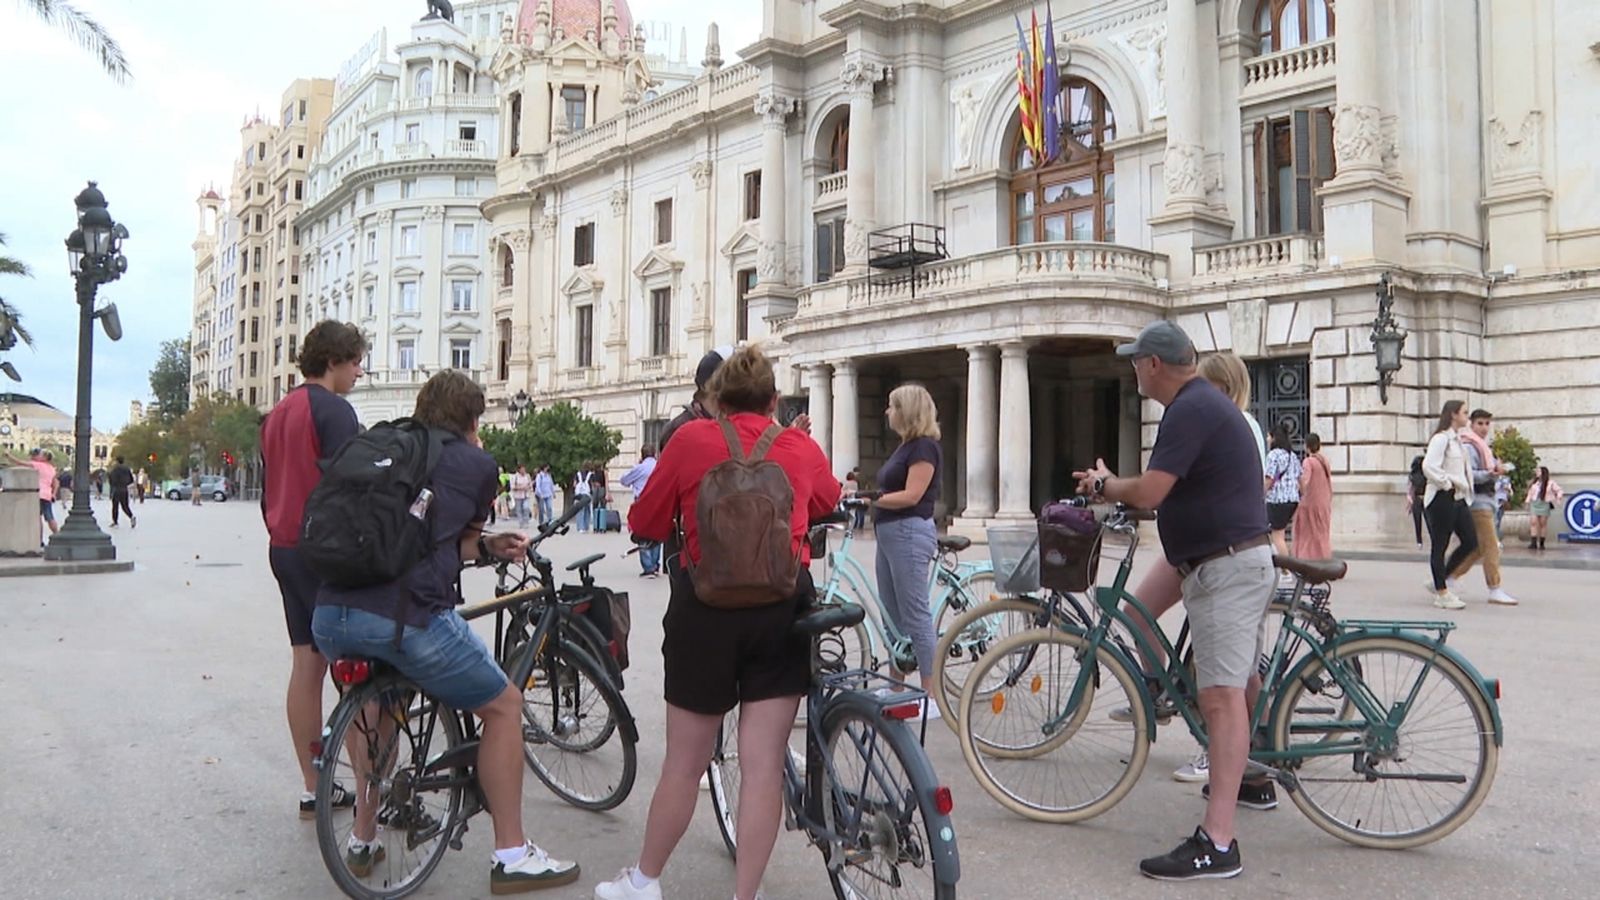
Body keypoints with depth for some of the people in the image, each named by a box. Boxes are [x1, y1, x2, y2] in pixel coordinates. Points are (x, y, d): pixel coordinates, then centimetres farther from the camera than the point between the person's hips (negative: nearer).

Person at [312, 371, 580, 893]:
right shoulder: (475, 462, 9)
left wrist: (488, 548, 27)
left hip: (328, 616, 6)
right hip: (405, 615, -6)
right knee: (504, 706, 14)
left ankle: (363, 839, 39)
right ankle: (511, 857, 16)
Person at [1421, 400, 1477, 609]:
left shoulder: (1457, 439, 17)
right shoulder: (1441, 438, -12)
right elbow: (1429, 466, -23)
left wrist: (1465, 488, 13)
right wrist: (1448, 484, -16)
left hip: (1458, 498, 9)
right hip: (1442, 498, -9)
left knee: (1470, 542, 6)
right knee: (1440, 545, -1)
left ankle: (1439, 582, 18)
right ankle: (1442, 594, 6)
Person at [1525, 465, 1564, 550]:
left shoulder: (1550, 483, 0)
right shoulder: (1534, 482, 14)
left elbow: (1559, 491, 3)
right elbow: (1530, 493, 19)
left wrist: (1558, 500, -3)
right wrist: (1528, 502, 14)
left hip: (1544, 504, -3)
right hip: (1534, 504, 3)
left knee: (1543, 524, 1)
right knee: (1533, 522, -8)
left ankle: (1541, 543, 8)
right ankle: (1533, 543, -13)